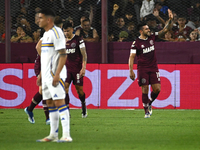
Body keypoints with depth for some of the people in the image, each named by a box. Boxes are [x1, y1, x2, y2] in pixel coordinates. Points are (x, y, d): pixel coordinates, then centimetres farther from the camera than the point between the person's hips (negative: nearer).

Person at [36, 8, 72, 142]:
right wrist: (41, 75, 21)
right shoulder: (46, 34, 18)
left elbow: (63, 55, -17)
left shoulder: (56, 32, -12)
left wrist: (57, 74, -22)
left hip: (55, 74, -10)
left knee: (59, 102, -13)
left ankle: (66, 135, -15)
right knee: (50, 103, 9)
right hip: (46, 75, 10)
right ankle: (53, 135, 12)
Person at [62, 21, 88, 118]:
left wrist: (83, 67, -16)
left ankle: (84, 106, 29)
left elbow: (84, 54, -7)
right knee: (64, 87, -12)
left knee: (79, 89, 2)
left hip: (77, 69, -4)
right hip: (67, 69, 4)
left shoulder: (78, 40, -4)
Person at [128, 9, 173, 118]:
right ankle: (146, 111, 5)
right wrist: (131, 71, -17)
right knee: (145, 90, -6)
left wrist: (170, 20, -7)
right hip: (142, 69, -4)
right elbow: (131, 57, -9)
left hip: (153, 68, 4)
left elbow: (165, 30, 7)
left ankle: (149, 103, 24)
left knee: (157, 89, -4)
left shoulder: (152, 37, 6)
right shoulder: (136, 43, -7)